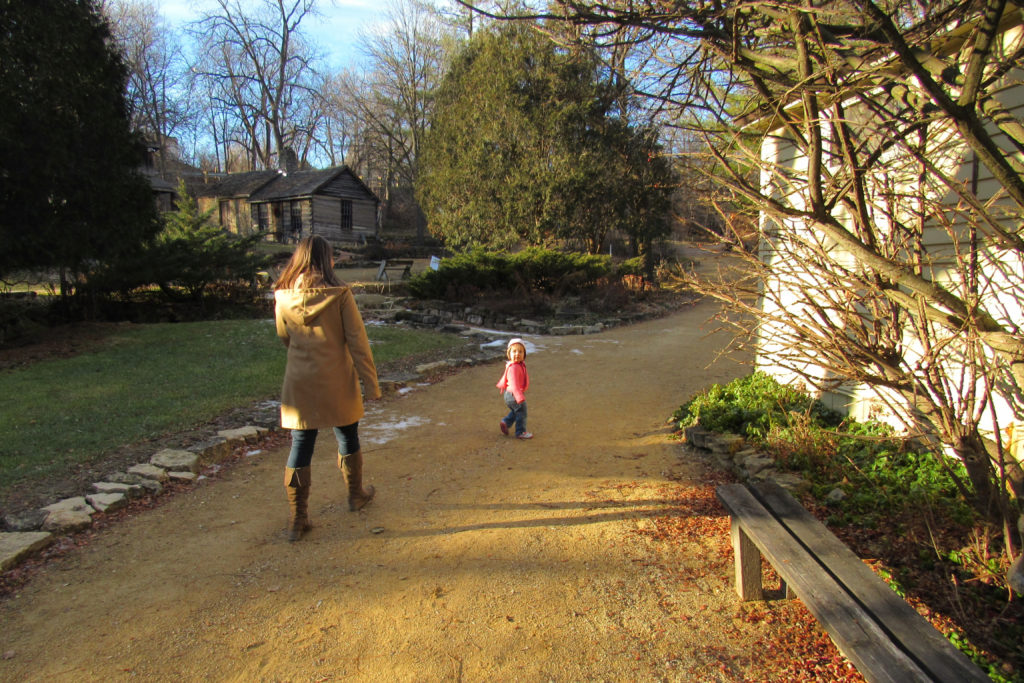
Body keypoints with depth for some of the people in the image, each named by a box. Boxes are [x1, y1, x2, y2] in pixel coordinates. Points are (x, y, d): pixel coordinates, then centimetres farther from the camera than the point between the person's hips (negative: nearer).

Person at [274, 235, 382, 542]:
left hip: (299, 383, 2)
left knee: (301, 446, 8)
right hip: (337, 382, -2)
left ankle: (297, 519, 12)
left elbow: (284, 337, 12)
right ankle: (356, 495, 37)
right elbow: (357, 341, -12)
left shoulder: (283, 296, -3)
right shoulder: (339, 294, -13)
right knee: (347, 438, 18)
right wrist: (370, 383, -7)